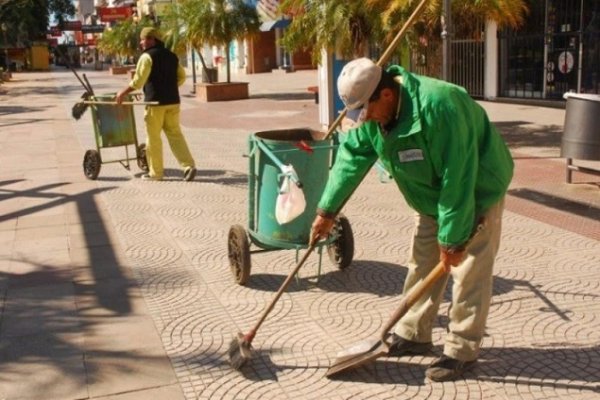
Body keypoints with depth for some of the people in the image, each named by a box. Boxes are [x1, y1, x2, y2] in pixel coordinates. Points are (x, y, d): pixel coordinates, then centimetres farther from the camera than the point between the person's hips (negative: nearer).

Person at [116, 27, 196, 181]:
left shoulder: (147, 56, -8)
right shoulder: (171, 56, 13)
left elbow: (138, 81, -13)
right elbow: (181, 76, 17)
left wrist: (123, 93, -3)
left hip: (155, 102, -6)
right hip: (173, 101, 6)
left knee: (153, 137, 3)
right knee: (175, 134, 8)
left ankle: (156, 172, 9)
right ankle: (189, 165, -4)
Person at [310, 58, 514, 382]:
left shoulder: (438, 106, -37)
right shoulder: (376, 112, -10)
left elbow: (458, 179, -34)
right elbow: (352, 155, -3)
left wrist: (452, 238, -28)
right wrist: (327, 210, -4)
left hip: (476, 192, -8)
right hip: (433, 196, 8)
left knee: (469, 273, -5)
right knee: (421, 264, 11)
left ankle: (462, 351, 7)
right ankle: (413, 335, 25)